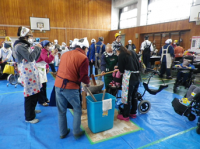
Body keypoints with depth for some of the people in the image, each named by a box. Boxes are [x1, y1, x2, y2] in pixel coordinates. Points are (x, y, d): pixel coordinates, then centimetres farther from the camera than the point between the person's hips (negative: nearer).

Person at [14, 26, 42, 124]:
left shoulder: (25, 45, 16)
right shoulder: (19, 46, -14)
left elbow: (34, 58, 17)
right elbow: (30, 58, -26)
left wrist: (38, 49, 7)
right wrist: (37, 48, -14)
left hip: (32, 72, 9)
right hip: (27, 73, -9)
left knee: (35, 92, 17)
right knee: (30, 94, -2)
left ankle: (32, 109, 39)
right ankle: (29, 117, 14)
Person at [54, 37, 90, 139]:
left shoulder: (65, 54, 10)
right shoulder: (83, 58, -9)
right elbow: (83, 77, -11)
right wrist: (87, 82, 10)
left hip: (58, 85, 6)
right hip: (71, 88, -6)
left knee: (61, 111, 19)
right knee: (77, 110, 17)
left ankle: (63, 132, 35)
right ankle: (76, 132, 26)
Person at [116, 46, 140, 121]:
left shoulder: (121, 55, -1)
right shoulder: (133, 52, 16)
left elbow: (121, 69, -1)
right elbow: (138, 63, 16)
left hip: (129, 76, -7)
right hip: (137, 75, 7)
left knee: (127, 96, 3)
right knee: (134, 95, 19)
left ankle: (125, 116, 16)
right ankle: (133, 113, 33)